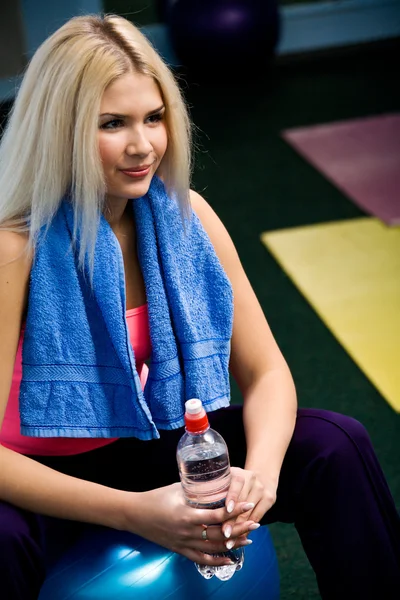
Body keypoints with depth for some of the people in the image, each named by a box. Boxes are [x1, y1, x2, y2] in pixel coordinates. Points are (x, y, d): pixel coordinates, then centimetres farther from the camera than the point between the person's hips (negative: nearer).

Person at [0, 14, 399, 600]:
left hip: (162, 441, 4)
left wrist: (260, 471, -25)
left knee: (336, 446, -15)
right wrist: (133, 512, -34)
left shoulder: (185, 216, -8)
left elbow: (265, 372, -5)